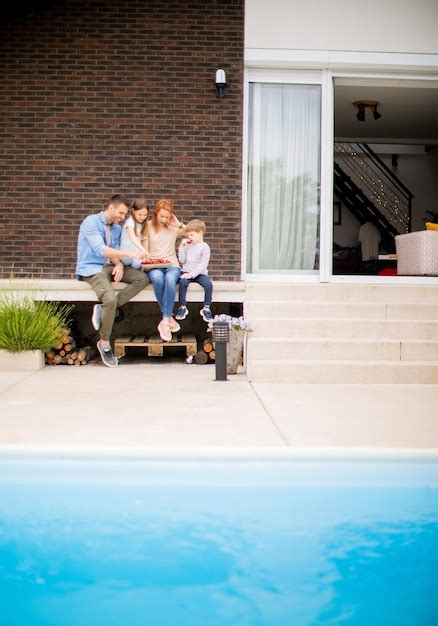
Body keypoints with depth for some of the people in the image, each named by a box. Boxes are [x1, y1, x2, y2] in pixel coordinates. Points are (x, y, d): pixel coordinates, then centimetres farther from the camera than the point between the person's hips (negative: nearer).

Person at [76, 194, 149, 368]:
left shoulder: (117, 228, 12)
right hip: (91, 269, -8)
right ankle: (105, 344, -12)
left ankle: (104, 309, -16)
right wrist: (128, 253, -30)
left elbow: (114, 252, 8)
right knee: (110, 299, -31)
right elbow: (100, 250, -24)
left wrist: (119, 264, -15)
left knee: (143, 278, -13)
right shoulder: (91, 222, -13)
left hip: (108, 266, 8)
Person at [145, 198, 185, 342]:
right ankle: (169, 318, -26)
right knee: (157, 278, -39)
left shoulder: (174, 227, 12)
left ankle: (165, 321, -36)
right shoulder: (148, 226, 6)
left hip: (172, 265, 1)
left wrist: (179, 224, 2)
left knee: (170, 278, -38)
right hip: (153, 266, -1)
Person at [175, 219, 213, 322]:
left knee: (208, 284, -29)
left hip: (199, 273, -2)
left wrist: (192, 274, -20)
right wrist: (181, 247, 1)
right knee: (182, 282, -29)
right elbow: (182, 260, 8)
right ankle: (182, 307, -16)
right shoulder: (187, 246, 14)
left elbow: (203, 264, -11)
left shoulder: (204, 247, -2)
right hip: (186, 272, 3)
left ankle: (206, 308, -11)